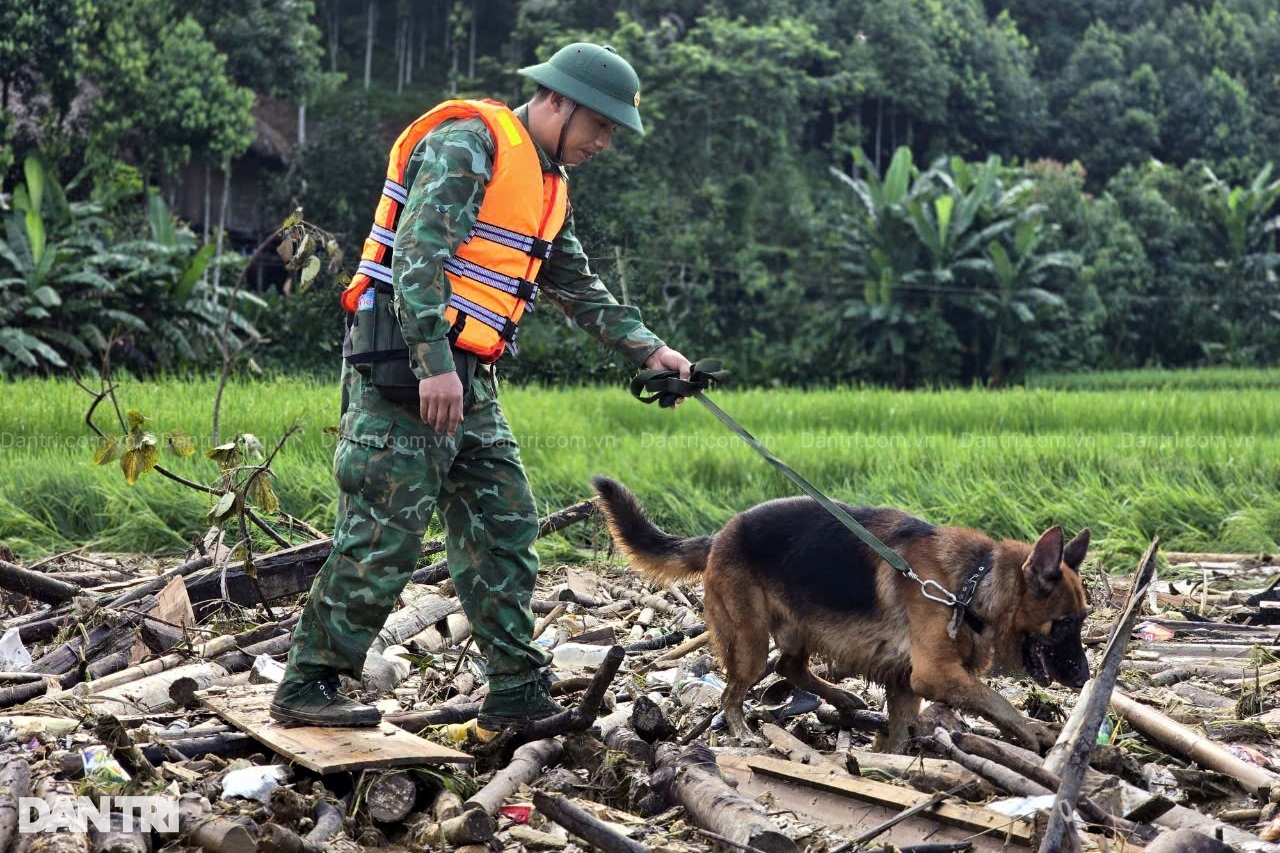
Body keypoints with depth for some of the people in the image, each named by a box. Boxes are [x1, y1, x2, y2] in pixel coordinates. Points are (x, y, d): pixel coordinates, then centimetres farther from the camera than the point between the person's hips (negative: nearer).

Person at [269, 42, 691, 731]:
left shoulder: (548, 186, 19)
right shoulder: (470, 144, -11)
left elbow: (578, 288, 29)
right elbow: (417, 254, -21)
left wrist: (647, 349, 20)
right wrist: (434, 364, -28)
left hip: (467, 380, 10)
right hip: (405, 367, -10)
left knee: (504, 529, 7)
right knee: (384, 537, -9)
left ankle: (516, 693, 12)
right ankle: (305, 687, 0)